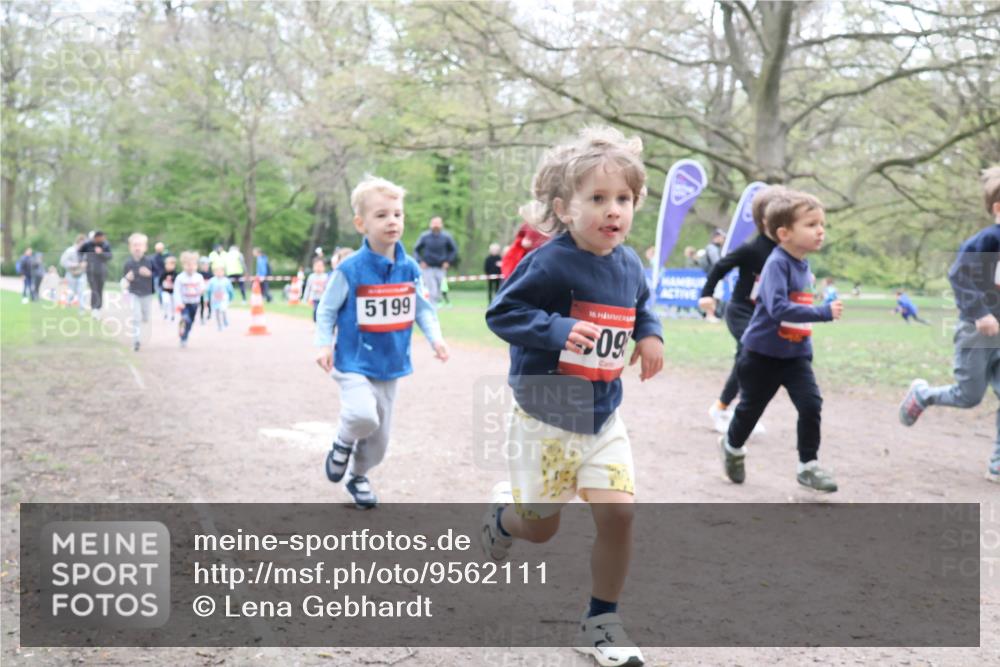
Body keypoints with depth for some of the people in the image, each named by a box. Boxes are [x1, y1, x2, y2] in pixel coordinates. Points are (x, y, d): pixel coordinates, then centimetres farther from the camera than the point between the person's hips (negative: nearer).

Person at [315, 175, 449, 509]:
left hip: (391, 365, 5)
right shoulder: (350, 269, -14)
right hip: (354, 362, -5)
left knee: (380, 437, 13)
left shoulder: (409, 269, -2)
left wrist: (435, 338, -6)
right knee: (363, 416, -29)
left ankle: (358, 476, 42)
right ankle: (343, 442, 7)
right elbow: (326, 310, -4)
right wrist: (324, 345, -14)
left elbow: (423, 308, 8)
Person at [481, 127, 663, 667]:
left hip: (602, 417, 5)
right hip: (545, 416, -5)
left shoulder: (629, 265, 1)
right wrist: (557, 329, -32)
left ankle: (601, 623, 15)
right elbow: (501, 313, -19)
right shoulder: (550, 263, -20)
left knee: (618, 515, -5)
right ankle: (504, 513, 47)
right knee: (540, 526, 8)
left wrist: (649, 335, 1)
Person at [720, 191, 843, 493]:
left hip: (795, 354, 6)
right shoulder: (777, 263, -21)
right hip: (763, 353, -6)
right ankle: (732, 447, 39)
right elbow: (778, 308, -33)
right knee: (751, 406, 12)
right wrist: (824, 312, -34)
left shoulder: (803, 264, 3)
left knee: (811, 404, -8)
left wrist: (806, 346, 15)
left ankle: (808, 466, 4)